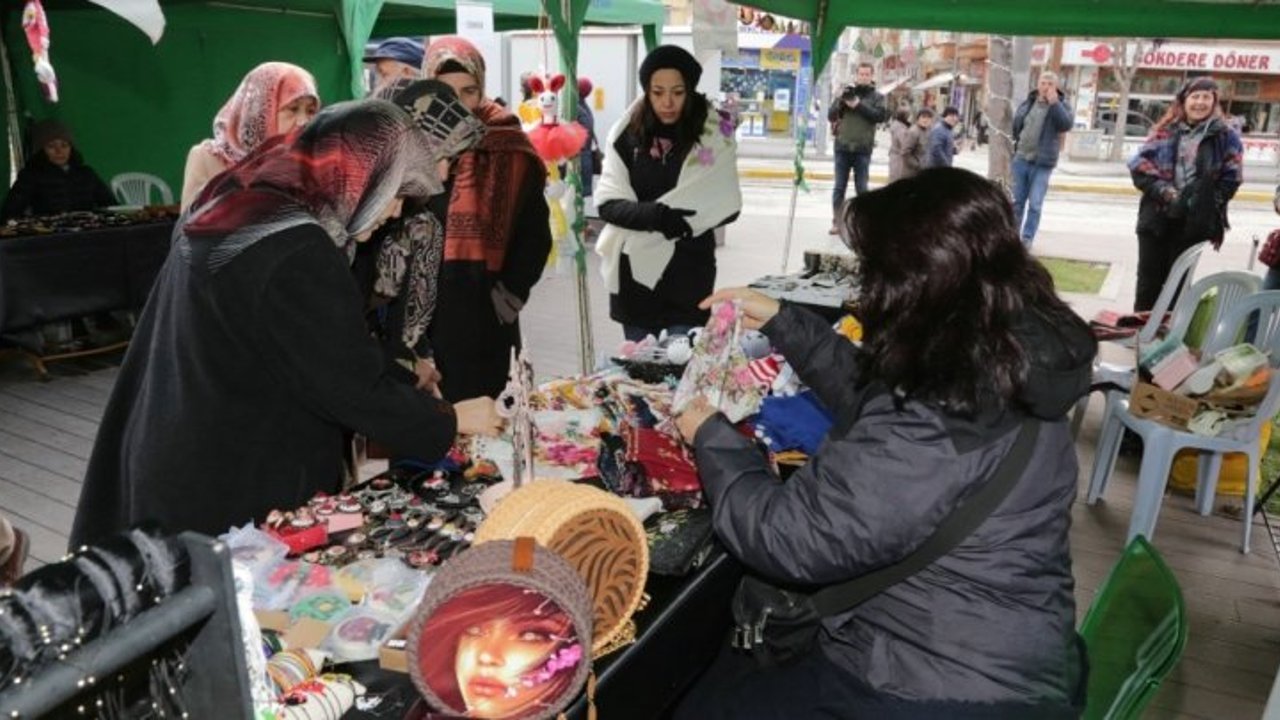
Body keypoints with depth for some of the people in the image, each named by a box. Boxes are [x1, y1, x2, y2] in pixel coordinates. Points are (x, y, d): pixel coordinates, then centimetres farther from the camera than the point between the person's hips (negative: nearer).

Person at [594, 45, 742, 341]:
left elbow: (726, 206, -8)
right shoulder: (626, 133, 0)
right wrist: (655, 215, -24)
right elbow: (607, 203, -4)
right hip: (634, 272, 2)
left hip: (688, 273, -2)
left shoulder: (714, 136, -4)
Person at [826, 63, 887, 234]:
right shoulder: (846, 92, 11)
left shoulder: (877, 97, 7)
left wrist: (858, 105, -15)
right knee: (839, 187, 4)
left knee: (861, 188, 2)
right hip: (842, 147, 1)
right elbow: (830, 116, 6)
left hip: (863, 149, -1)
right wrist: (842, 101, -11)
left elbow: (880, 116, -10)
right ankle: (837, 221, 9)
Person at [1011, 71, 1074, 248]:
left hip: (1042, 164, -3)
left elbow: (1066, 125, -20)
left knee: (1035, 204, -6)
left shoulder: (1061, 104, -2)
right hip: (1021, 159, 3)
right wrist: (1015, 144, 8)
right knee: (1017, 201, 11)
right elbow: (1015, 126, 17)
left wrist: (1054, 103, -24)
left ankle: (1027, 238, 1)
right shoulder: (1027, 103, 7)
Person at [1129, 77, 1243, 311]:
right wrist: (1167, 194, -13)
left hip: (1192, 222, -1)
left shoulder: (1225, 137, 2)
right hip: (1157, 217, 1)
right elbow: (1140, 167, -3)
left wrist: (1201, 204, -10)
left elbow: (1230, 179, 0)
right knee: (1148, 279, 6)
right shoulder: (1165, 131, 4)